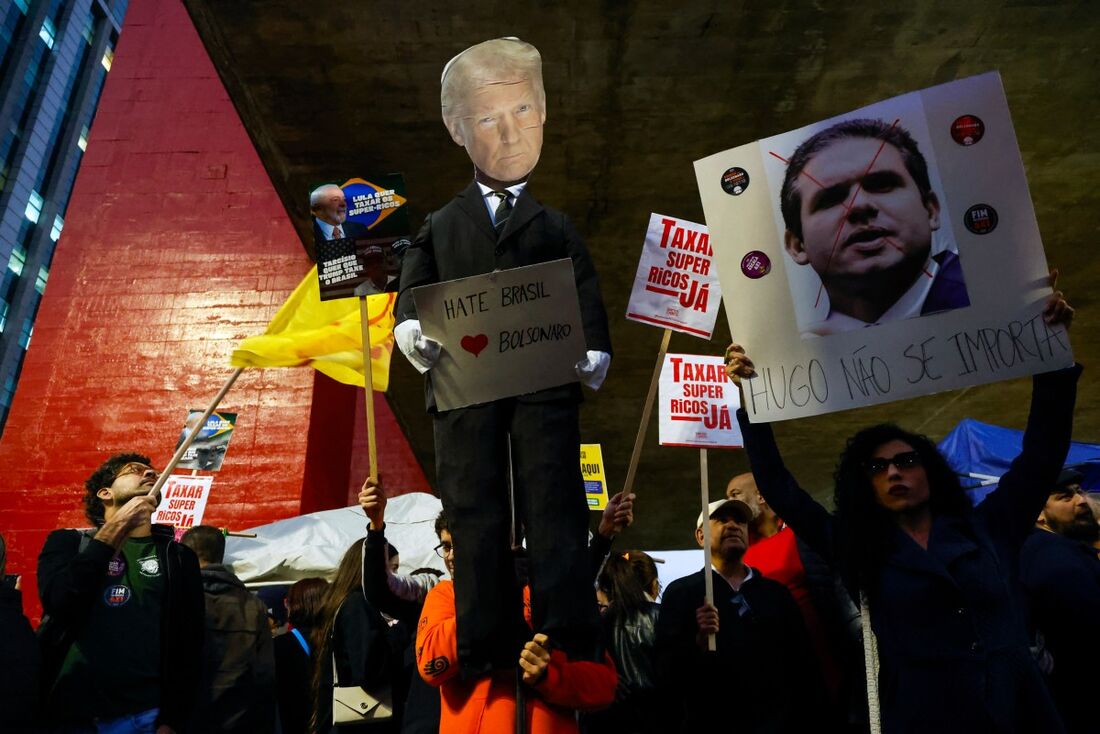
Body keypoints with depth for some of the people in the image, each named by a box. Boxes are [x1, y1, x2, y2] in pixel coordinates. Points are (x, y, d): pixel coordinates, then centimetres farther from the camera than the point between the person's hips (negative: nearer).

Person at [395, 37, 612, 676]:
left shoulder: (558, 229, 11)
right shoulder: (440, 229, 15)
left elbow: (586, 301, 3)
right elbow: (414, 293, 6)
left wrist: (595, 354, -14)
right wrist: (414, 334, -15)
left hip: (546, 385, -1)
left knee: (555, 511, 0)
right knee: (476, 516, 7)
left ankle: (571, 642, 10)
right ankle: (489, 647, 19)